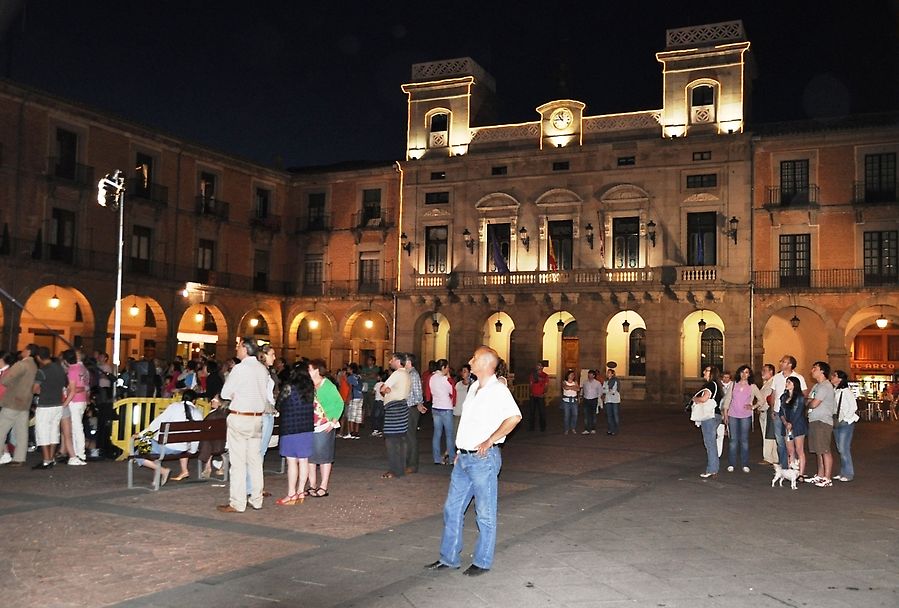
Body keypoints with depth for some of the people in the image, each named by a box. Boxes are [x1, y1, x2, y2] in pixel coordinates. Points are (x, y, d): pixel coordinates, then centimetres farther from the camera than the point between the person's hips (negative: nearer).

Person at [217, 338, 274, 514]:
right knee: (255, 460, 12)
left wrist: (235, 395, 9)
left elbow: (225, 393, -8)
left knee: (238, 461, -2)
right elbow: (269, 395, 13)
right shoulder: (263, 369, 6)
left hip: (239, 418, -7)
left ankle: (237, 503, 1)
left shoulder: (240, 368, -14)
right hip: (258, 418, 7)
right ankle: (256, 499, 18)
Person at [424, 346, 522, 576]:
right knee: (452, 508, 12)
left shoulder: (498, 390, -13)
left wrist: (489, 441, -23)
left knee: (485, 513, 3)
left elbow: (514, 417, -26)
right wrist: (461, 450, 17)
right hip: (464, 457, 9)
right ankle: (449, 558, 22)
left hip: (483, 458, -9)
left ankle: (482, 562, 14)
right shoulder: (474, 388, 14)